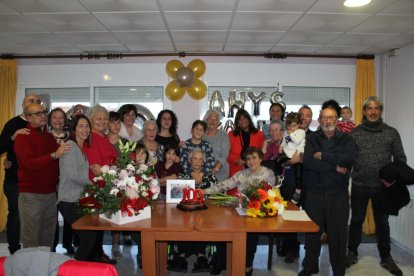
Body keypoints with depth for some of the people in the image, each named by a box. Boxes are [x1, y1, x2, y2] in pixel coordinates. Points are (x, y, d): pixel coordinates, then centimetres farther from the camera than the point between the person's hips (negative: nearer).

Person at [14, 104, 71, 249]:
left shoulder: (50, 136, 12)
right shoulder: (22, 137, -7)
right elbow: (29, 163, -21)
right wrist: (54, 155, -30)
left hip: (51, 193, 6)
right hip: (31, 195, -6)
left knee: (48, 239, 15)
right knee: (31, 240, 3)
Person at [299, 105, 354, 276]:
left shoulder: (346, 139, 4)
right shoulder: (312, 138, 4)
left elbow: (348, 159, -16)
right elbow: (307, 161, -13)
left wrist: (322, 156, -14)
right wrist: (335, 167, -14)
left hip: (338, 194, 0)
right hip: (315, 193, 0)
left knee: (338, 233, 7)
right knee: (312, 232, 10)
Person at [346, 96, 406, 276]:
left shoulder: (391, 132, 1)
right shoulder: (354, 133, -1)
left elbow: (400, 158, 3)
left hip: (382, 186, 0)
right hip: (360, 186, 0)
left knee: (382, 222, 13)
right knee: (356, 220, 13)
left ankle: (386, 258, 29)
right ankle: (352, 253, 29)